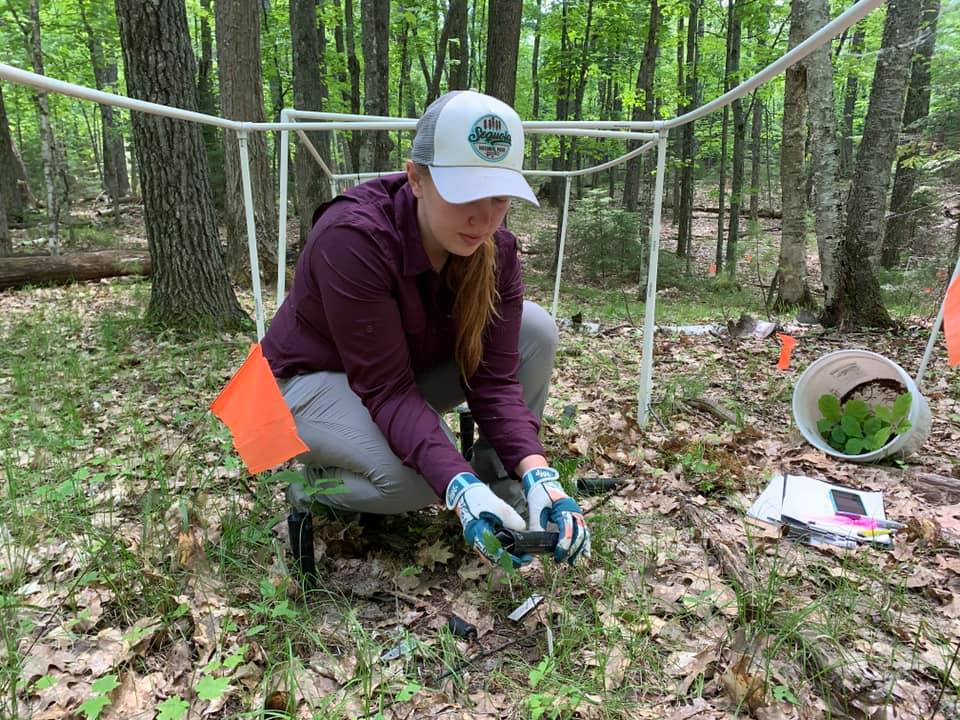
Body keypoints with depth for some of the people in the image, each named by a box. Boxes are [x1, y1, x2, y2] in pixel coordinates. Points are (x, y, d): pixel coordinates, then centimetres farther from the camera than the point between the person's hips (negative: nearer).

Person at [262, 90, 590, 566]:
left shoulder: (495, 249, -17)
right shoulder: (353, 236, -33)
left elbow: (493, 378, -19)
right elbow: (386, 388, -34)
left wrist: (538, 474, -35)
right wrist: (460, 489, -46)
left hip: (415, 364, 5)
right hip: (314, 378, -5)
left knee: (535, 329, -16)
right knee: (421, 476, -34)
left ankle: (502, 488, -2)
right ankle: (311, 483, -1)